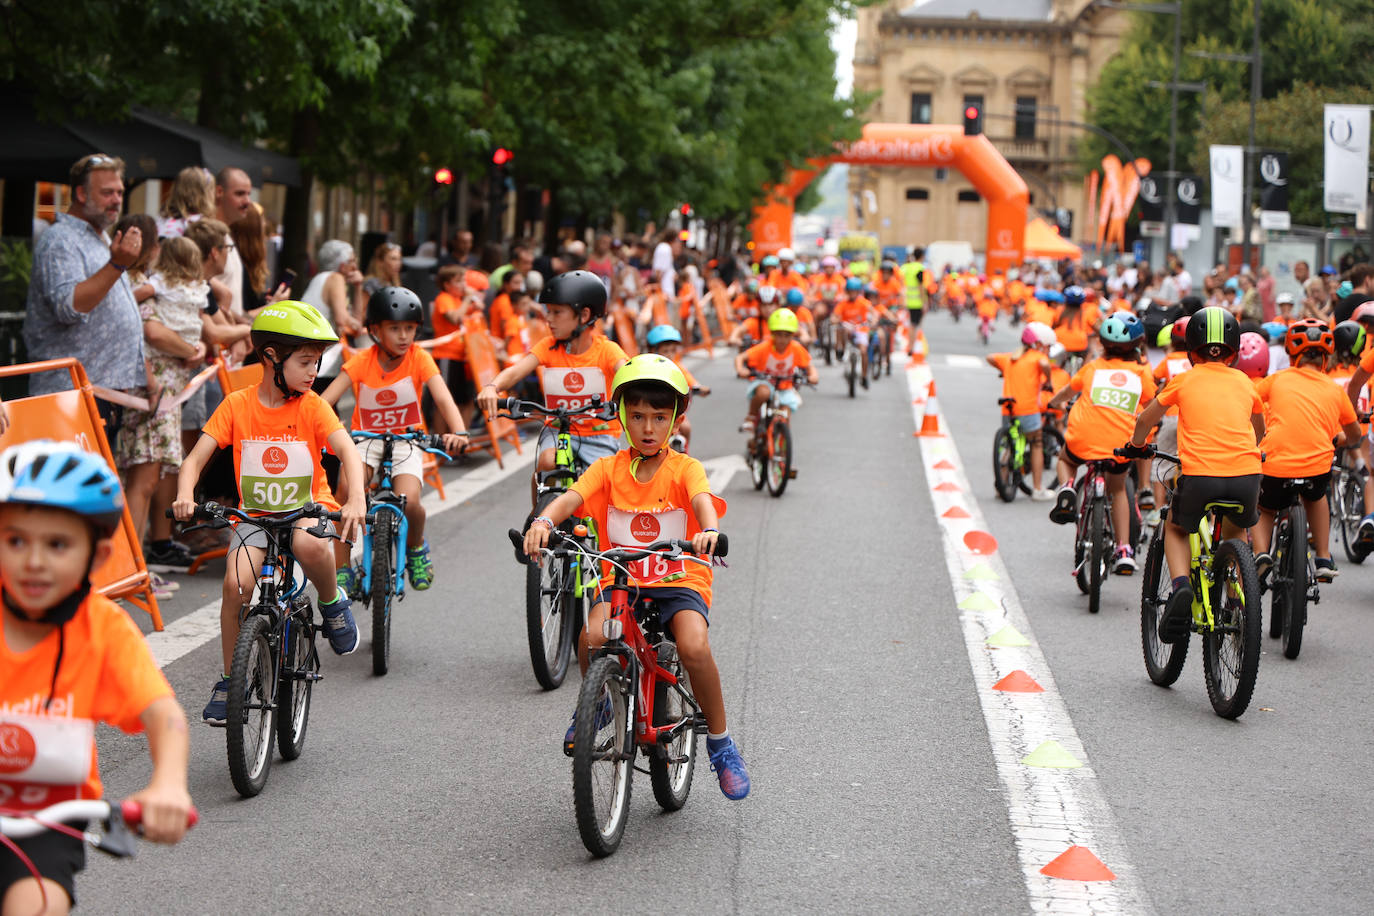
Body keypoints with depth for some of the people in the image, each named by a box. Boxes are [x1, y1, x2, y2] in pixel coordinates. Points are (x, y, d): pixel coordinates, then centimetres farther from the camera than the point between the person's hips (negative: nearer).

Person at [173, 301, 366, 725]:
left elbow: (347, 452, -17)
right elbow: (196, 457, -6)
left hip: (307, 507, -1)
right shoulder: (237, 405, -4)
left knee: (309, 545, -36)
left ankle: (332, 603, -3)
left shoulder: (311, 406, -5)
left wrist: (356, 501, -36)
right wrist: (185, 496, -27)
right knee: (236, 584, -21)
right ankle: (229, 680, -2)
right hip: (256, 513, 1)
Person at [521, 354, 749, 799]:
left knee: (694, 647, -30)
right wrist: (543, 520, -36)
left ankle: (721, 742, -7)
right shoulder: (609, 468, 4)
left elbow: (702, 500, -21)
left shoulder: (685, 468, 0)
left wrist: (709, 531, -46)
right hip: (619, 582, 1)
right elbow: (571, 498, -13)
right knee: (593, 636, -30)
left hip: (679, 582, -1)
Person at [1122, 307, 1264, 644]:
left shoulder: (1185, 380, 11)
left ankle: (1180, 586, -3)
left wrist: (1136, 445, 43)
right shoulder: (1244, 382, 17)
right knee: (1235, 531, 33)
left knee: (1175, 529, 24)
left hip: (1200, 474, -2)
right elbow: (1259, 428, 36)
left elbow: (1146, 420, 23)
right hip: (1246, 475, 3)